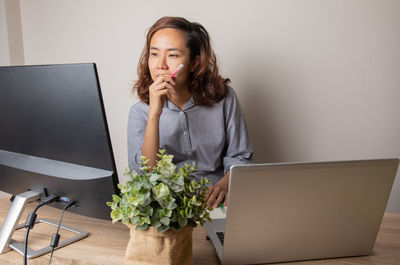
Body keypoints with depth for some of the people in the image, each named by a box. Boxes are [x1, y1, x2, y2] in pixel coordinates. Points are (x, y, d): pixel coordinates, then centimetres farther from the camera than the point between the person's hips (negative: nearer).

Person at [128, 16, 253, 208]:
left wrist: (224, 185, -15)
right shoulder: (139, 112, 0)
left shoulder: (223, 98, 1)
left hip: (213, 202, 0)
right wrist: (154, 114, -21)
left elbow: (240, 157, 6)